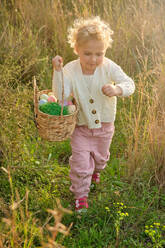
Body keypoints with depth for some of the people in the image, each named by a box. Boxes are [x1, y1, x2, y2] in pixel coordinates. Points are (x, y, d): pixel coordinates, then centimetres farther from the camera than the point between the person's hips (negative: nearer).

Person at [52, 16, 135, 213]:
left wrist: (116, 89, -43)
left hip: (105, 126, 2)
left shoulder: (109, 67, -21)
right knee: (80, 162, 0)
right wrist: (57, 71, -39)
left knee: (100, 157, 26)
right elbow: (60, 95, -29)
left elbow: (129, 84, -21)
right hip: (81, 127, -2)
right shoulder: (70, 70, -21)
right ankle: (80, 195, 25)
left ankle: (95, 171, 63)